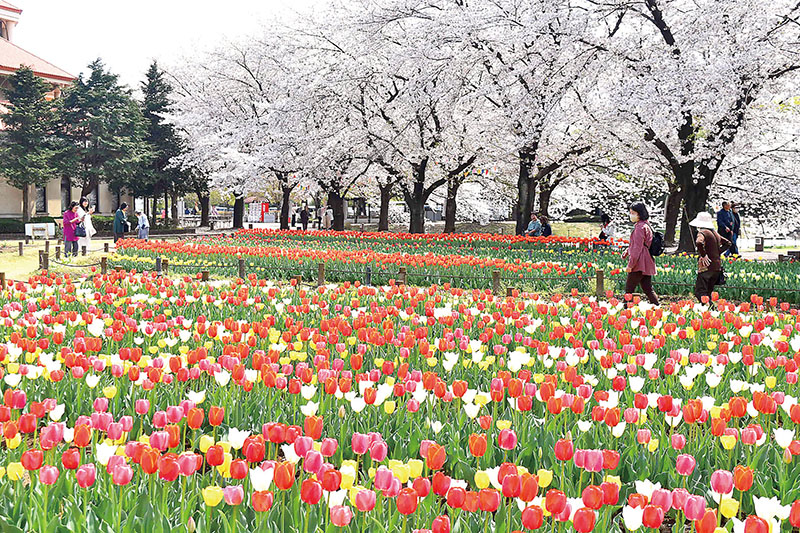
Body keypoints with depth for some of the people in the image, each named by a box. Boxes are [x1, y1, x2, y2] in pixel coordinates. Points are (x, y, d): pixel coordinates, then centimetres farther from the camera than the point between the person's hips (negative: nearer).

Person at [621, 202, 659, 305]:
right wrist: (627, 251, 14)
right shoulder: (646, 225, 17)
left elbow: (638, 248, -18)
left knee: (629, 289, -3)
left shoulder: (640, 227, -14)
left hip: (640, 264, -10)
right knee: (648, 289, 11)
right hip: (647, 264, 10)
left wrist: (630, 264, -16)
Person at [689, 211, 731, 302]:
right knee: (707, 293, 16)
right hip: (717, 267, 8)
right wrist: (718, 253, 18)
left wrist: (703, 255, -20)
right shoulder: (715, 233, 16)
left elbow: (699, 242, -32)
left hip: (707, 267, -8)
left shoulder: (702, 232, -10)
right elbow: (727, 243, 27)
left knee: (700, 292, -8)